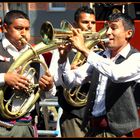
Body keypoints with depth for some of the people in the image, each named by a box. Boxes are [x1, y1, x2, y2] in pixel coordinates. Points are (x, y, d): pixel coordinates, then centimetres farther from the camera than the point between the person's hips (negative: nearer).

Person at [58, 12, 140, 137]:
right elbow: (71, 82, 9)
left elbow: (117, 74, -27)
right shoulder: (99, 57, 12)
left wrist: (84, 50, -25)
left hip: (117, 130, -5)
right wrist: (63, 59, -9)